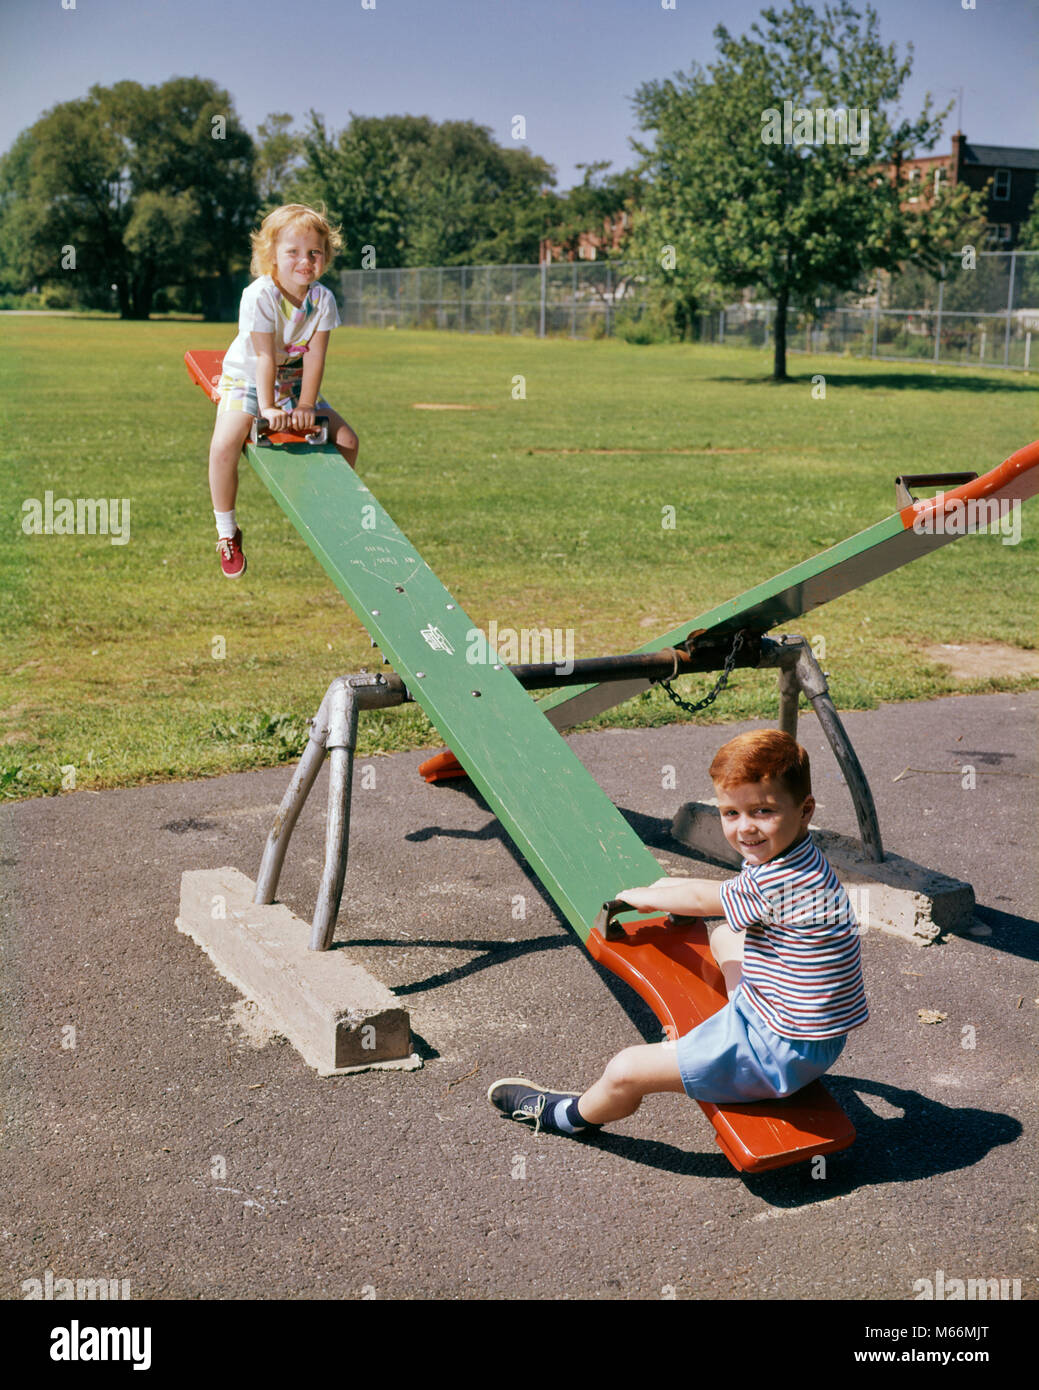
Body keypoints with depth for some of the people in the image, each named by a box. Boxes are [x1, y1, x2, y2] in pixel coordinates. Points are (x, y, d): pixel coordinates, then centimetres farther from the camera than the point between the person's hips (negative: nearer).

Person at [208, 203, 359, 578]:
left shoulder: (323, 299, -12)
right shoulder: (259, 296, -25)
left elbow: (314, 357, -14)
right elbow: (265, 356, -27)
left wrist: (305, 406, -20)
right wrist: (267, 407, -31)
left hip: (294, 383, 5)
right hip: (246, 378, -4)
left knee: (347, 439, -5)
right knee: (225, 444, -28)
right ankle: (226, 530, -9)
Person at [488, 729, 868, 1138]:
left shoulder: (779, 882, -30)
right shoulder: (782, 856, -2)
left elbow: (702, 900, -11)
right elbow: (722, 892, 19)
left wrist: (642, 897, 5)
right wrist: (667, 888, 12)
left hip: (783, 1051, -10)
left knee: (626, 1071, -2)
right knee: (724, 938, 33)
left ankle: (574, 1115, 29)